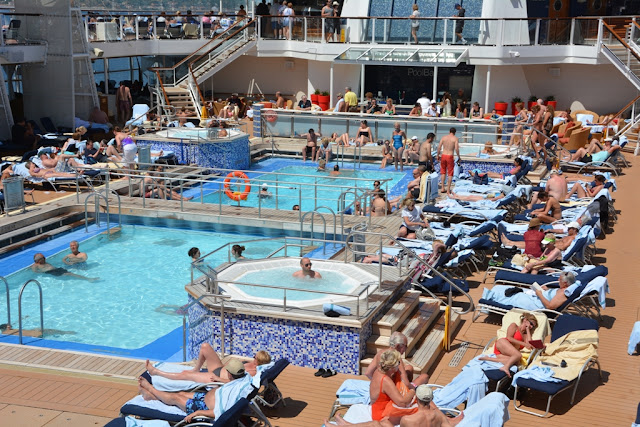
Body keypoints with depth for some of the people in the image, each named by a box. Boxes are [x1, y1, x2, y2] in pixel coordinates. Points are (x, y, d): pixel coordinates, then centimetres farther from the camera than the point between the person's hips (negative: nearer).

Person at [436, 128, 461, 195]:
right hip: (450, 156, -3)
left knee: (443, 172, 17)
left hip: (443, 156, 3)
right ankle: (448, 190, 7)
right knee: (450, 173, 6)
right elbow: (456, 148, -12)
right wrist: (459, 157, 0)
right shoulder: (455, 138, -3)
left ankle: (442, 188, 15)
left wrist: (438, 155, 13)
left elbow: (439, 147, 2)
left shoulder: (444, 137, 6)